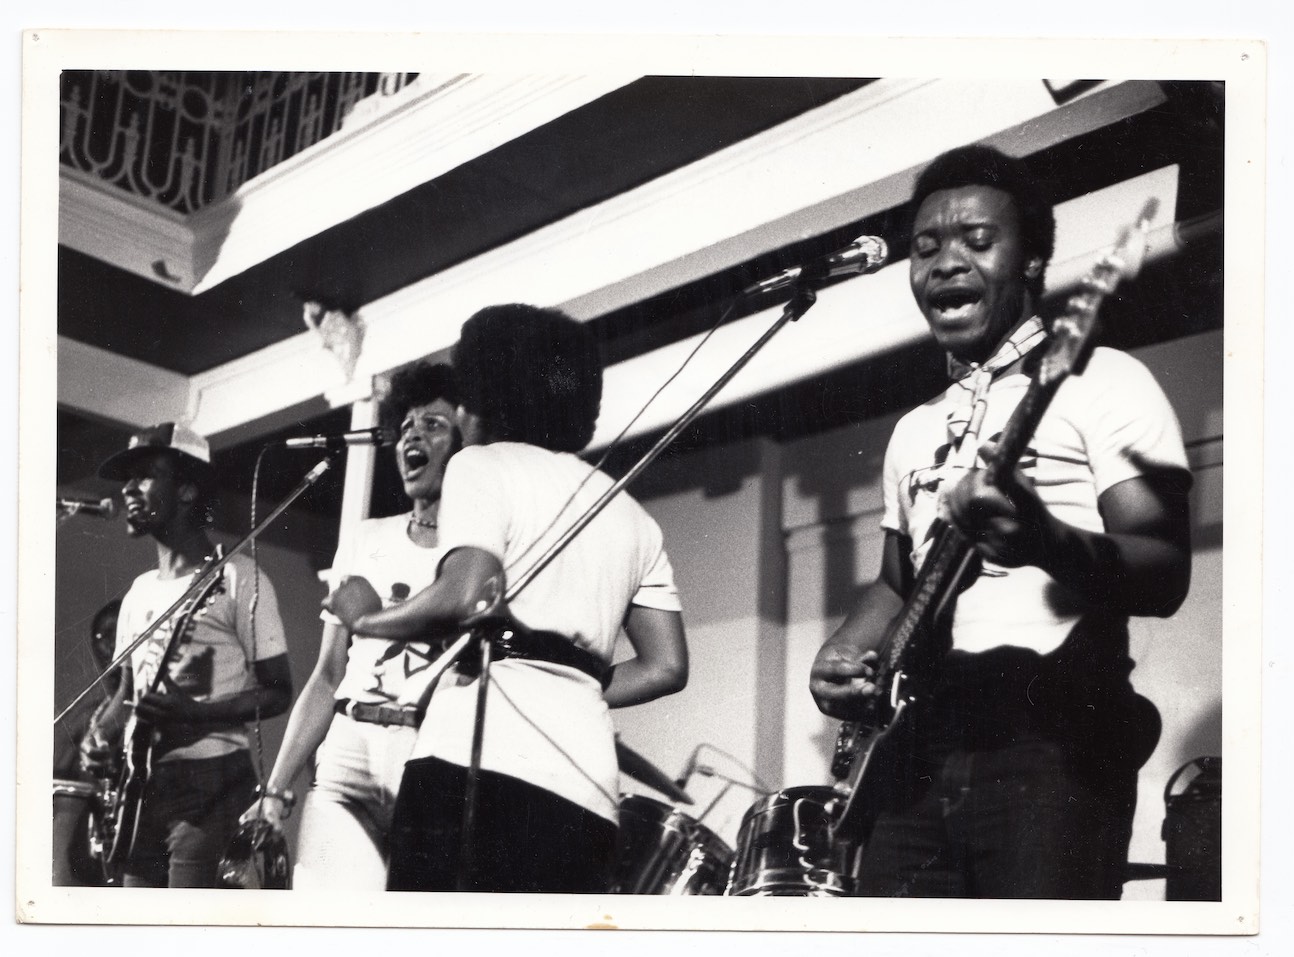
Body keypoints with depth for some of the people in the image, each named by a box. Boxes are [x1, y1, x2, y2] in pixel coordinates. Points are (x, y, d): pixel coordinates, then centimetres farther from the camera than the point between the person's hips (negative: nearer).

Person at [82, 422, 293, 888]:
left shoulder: (238, 580, -5)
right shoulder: (139, 592, 18)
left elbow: (277, 692, -6)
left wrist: (193, 712, -20)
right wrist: (101, 735, 4)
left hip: (211, 780, -7)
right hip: (144, 784, 7)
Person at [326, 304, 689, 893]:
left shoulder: (484, 465, 7)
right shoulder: (632, 517, 26)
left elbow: (468, 597, -11)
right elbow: (666, 667, 17)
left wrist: (366, 618, 6)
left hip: (479, 760, -7)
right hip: (587, 788, 7)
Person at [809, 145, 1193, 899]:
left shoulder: (1101, 383, 1)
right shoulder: (915, 430, 23)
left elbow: (1166, 576, -8)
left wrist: (1045, 541, -28)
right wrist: (844, 654, 9)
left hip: (1053, 737, -6)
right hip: (919, 749, 6)